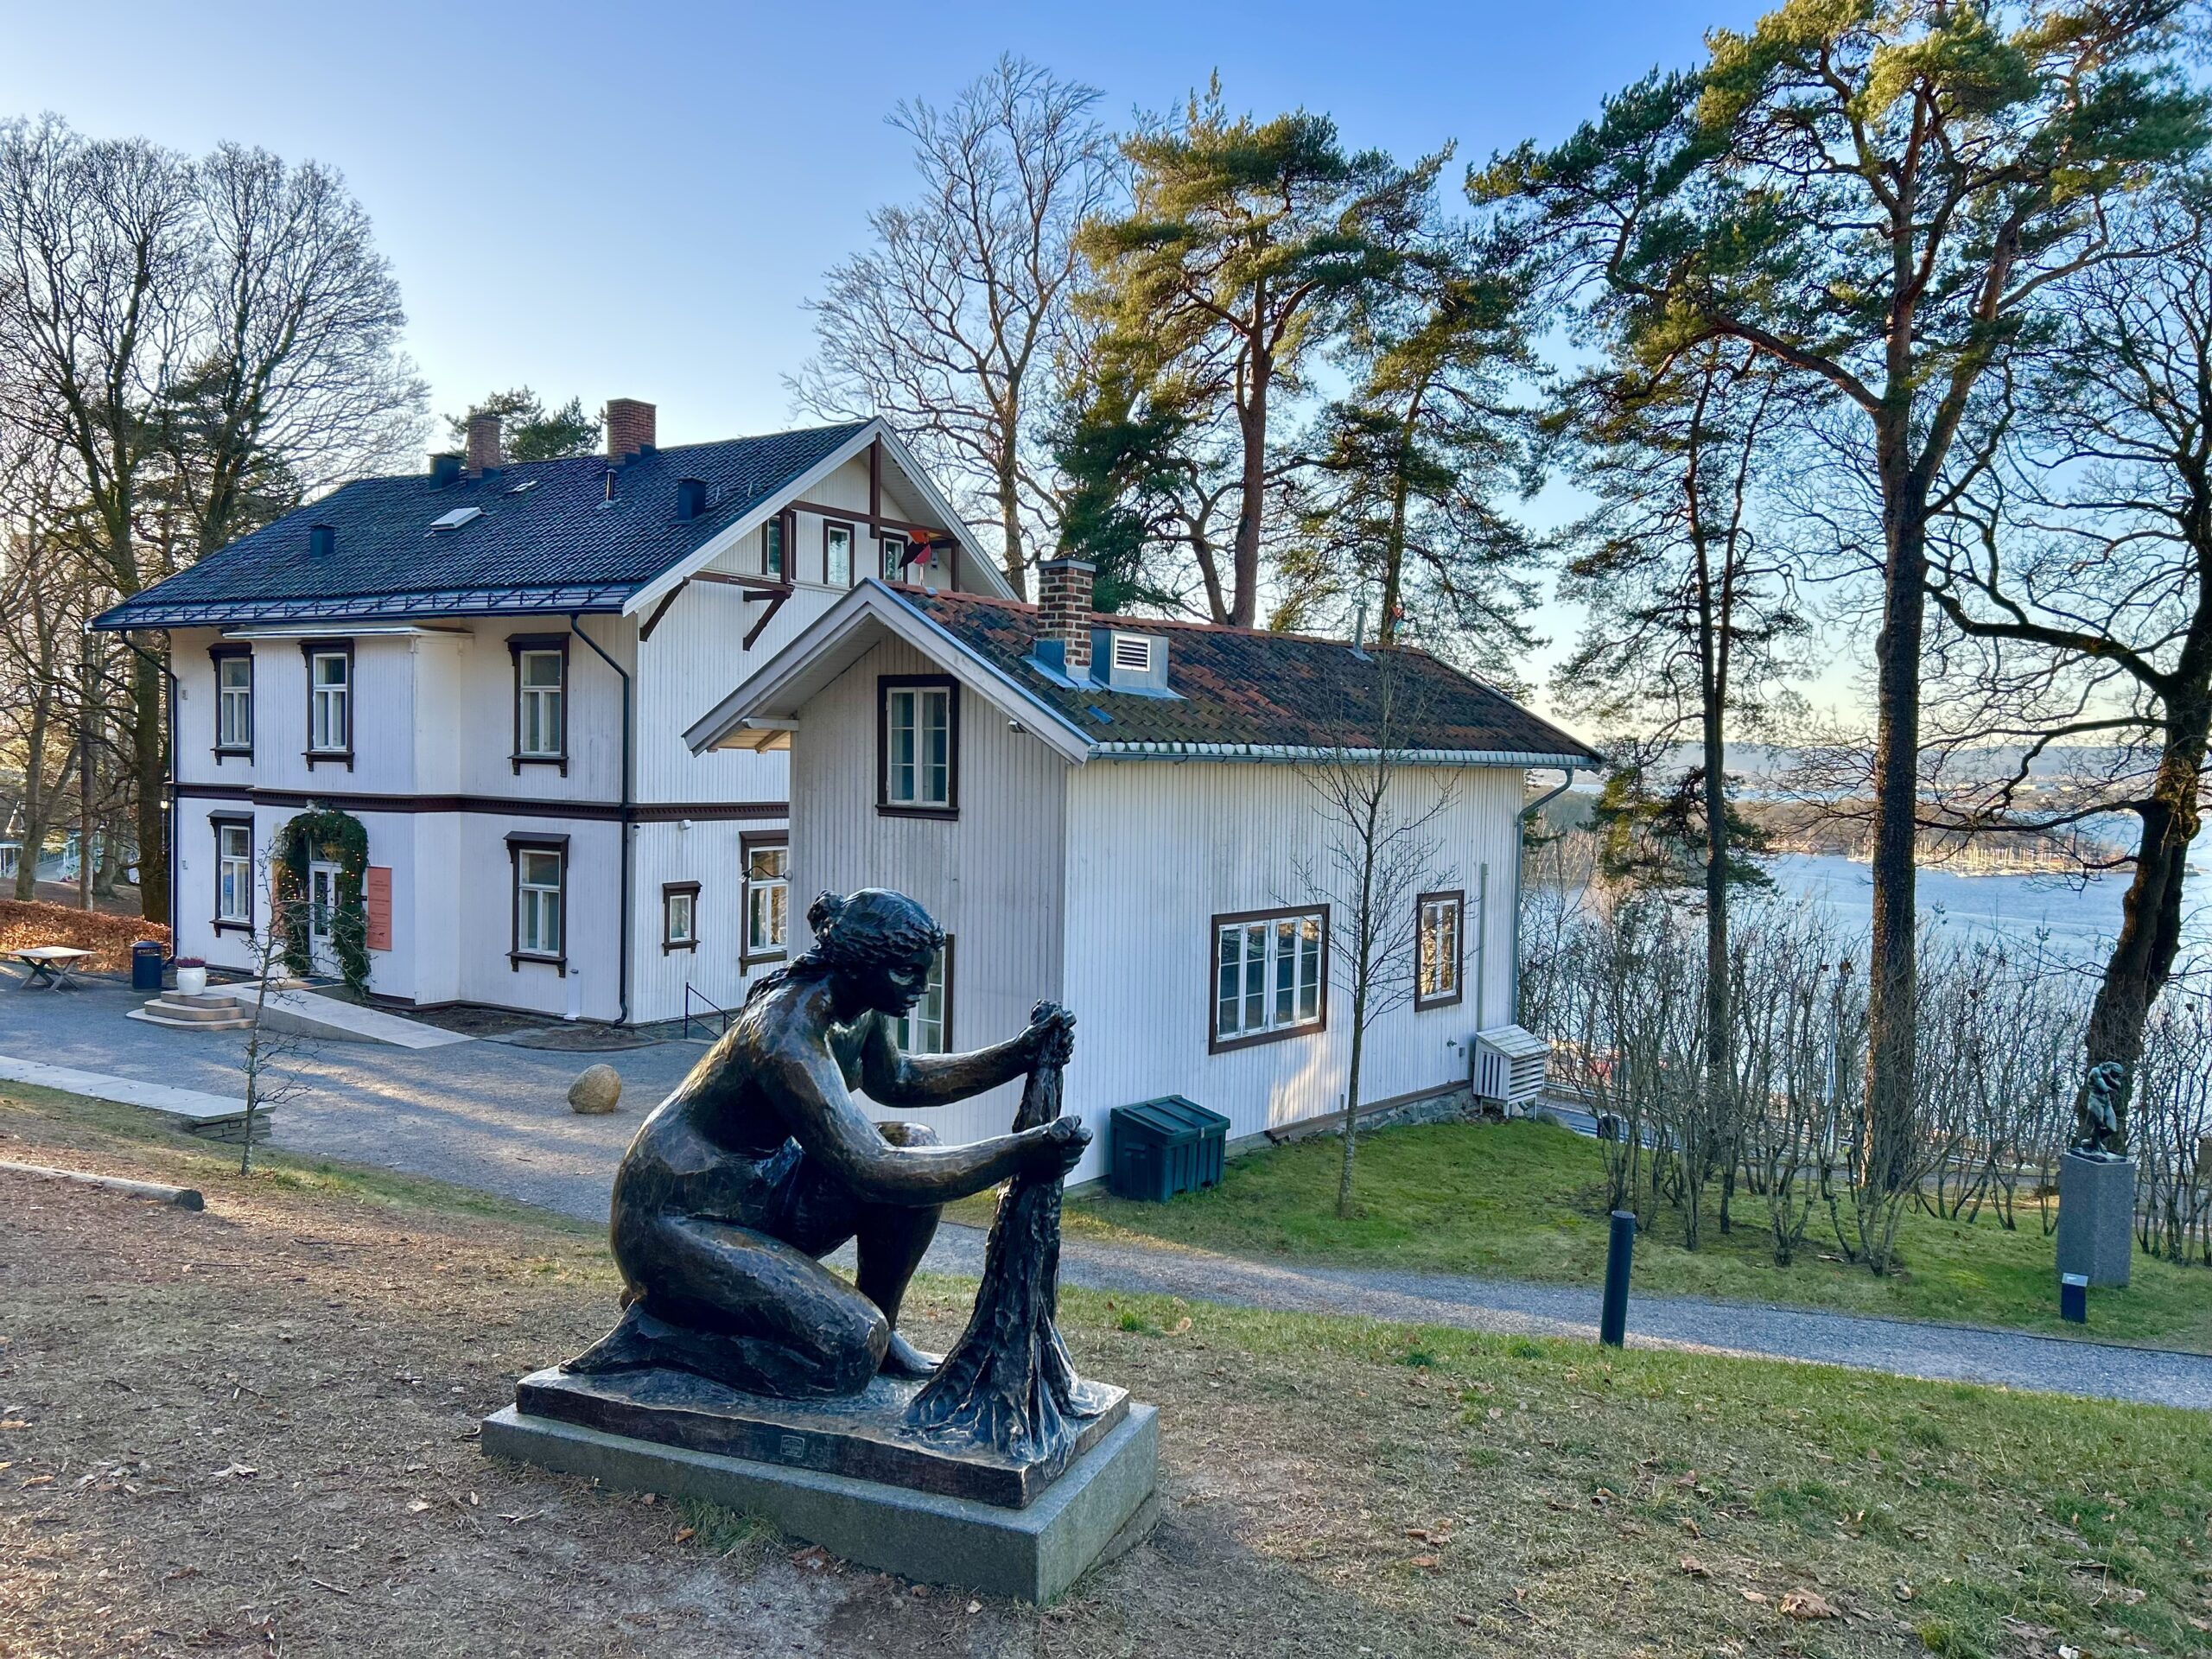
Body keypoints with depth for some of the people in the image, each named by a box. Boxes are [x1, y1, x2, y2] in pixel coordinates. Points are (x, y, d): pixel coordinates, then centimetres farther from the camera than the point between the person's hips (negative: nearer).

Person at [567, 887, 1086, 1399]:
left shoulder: (860, 1005, -2)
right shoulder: (787, 1033, -30)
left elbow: (894, 1080, 19)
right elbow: (872, 1172, -34)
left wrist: (1019, 1056, 7)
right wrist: (1019, 1153, -34)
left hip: (763, 1186, 10)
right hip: (676, 1220, -9)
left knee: (915, 1146, -3)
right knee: (852, 1351, -21)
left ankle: (882, 1336, 10)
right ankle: (654, 1329, -5)